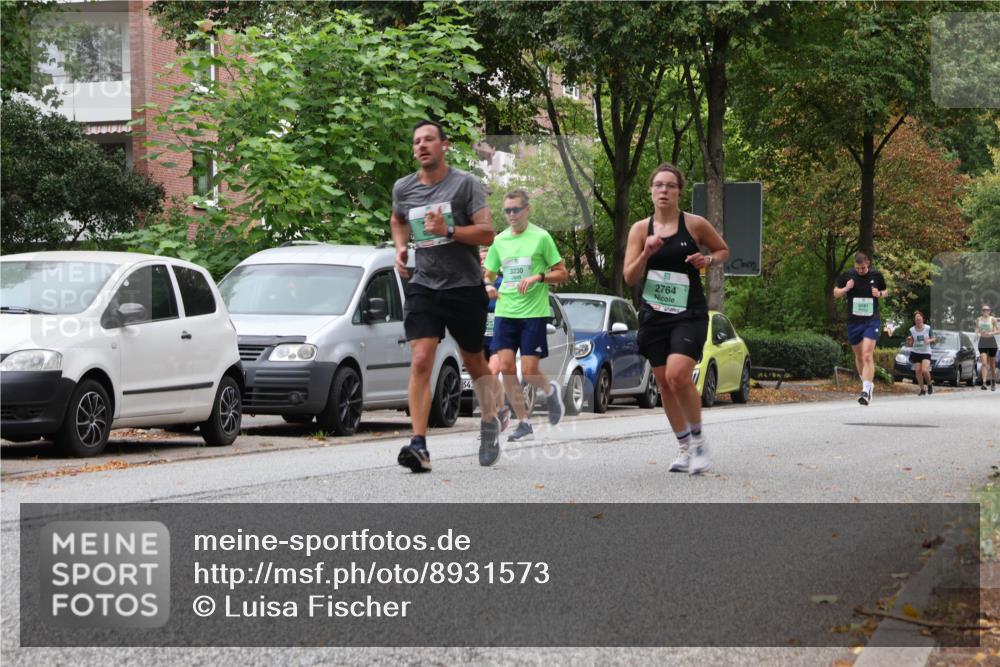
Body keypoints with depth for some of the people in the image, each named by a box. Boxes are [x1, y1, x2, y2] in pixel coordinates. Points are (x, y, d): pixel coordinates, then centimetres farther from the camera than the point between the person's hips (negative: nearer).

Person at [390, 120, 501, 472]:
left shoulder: (466, 183, -6)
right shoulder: (403, 188, 6)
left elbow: (488, 233, -11)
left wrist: (448, 231, -23)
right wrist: (401, 246, 9)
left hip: (465, 287, -2)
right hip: (423, 286, 2)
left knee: (474, 362, 13)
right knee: (420, 362, -15)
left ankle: (490, 421, 39)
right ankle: (419, 446, -21)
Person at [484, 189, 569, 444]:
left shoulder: (541, 237, -2)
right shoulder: (499, 240, 11)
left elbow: (562, 273, 1)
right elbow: (488, 274, 19)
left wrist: (538, 277, -15)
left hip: (534, 312, -4)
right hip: (505, 311, 4)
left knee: (529, 371, -8)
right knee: (506, 366, -6)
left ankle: (551, 390, 27)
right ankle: (523, 424, 4)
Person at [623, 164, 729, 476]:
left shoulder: (695, 224, -2)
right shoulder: (640, 229, 3)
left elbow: (723, 250, 14)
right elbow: (629, 278, 0)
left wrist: (707, 260, -7)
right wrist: (646, 254, -17)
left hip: (689, 314, -4)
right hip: (654, 315, 4)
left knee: (678, 375, -22)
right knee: (664, 383, 7)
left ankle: (698, 440, -2)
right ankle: (686, 449, 21)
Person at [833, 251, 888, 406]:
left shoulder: (876, 276, -1)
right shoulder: (847, 276, 0)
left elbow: (886, 292, 15)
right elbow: (835, 293, 10)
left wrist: (880, 294, -8)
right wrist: (845, 289, -11)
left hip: (871, 321, -3)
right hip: (854, 322, 3)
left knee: (867, 355, -17)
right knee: (859, 356, 14)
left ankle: (866, 391, -21)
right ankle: (868, 384, 36)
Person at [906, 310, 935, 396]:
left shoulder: (928, 328, -6)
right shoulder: (912, 330, -1)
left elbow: (933, 338, 4)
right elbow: (910, 344, 4)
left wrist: (929, 340, -18)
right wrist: (909, 340, -19)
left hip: (926, 352, -2)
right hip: (915, 352, 2)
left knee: (925, 370, -19)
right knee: (918, 371, -4)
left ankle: (930, 385, 8)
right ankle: (922, 389, 9)